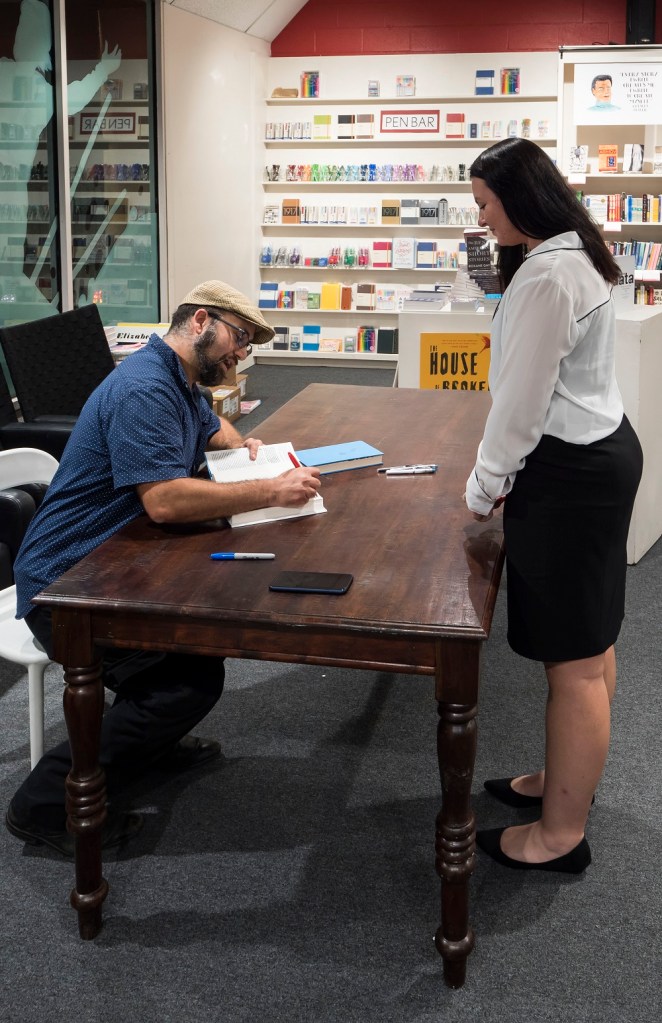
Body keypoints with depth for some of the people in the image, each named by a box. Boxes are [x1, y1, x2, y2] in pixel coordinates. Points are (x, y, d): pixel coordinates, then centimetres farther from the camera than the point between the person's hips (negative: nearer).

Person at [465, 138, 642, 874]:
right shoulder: (572, 257, 14)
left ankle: (562, 833, 11)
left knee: (572, 658, -1)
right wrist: (500, 454, 17)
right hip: (595, 454, 11)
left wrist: (485, 485, -8)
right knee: (587, 642, 20)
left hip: (571, 473, -11)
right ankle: (568, 777, 36)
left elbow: (525, 395, -20)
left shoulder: (547, 275, -22)